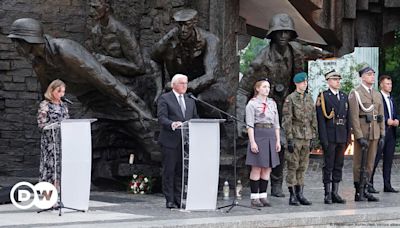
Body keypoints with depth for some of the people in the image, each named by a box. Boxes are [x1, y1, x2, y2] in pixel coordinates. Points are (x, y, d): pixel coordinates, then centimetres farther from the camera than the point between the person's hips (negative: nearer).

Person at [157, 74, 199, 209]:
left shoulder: (190, 101, 20)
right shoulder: (164, 99, 0)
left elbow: (195, 119, 18)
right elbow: (161, 118, -11)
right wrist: (172, 124, -29)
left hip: (185, 142, 5)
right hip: (170, 141, -5)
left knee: (181, 171, 7)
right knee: (169, 171, -2)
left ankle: (178, 199, 11)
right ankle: (170, 200, 2)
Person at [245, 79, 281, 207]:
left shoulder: (272, 103, 15)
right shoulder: (252, 104, -3)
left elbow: (276, 124, 16)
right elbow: (250, 125, -8)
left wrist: (278, 141, 9)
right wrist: (252, 141, -16)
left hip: (271, 136, 6)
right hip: (258, 135, -6)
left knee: (267, 169, 6)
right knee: (257, 168, -4)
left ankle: (263, 196, 11)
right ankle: (254, 197, 0)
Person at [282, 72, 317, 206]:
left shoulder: (309, 99, 12)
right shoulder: (290, 99, -5)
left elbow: (313, 119, 15)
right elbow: (286, 120, -9)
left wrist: (313, 138, 9)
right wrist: (289, 139, -14)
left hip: (307, 137, 5)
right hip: (295, 137, -5)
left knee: (303, 167, 8)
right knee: (293, 167, -3)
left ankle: (300, 194, 14)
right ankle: (292, 196, 1)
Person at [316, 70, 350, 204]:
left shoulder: (344, 96, 14)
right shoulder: (323, 97, -4)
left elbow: (347, 118, 16)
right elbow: (321, 119, -9)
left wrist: (348, 136, 10)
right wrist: (323, 139, -15)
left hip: (341, 136, 6)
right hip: (329, 137, -6)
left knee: (338, 166, 8)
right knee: (328, 166, -2)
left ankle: (335, 193, 13)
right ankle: (327, 194, 3)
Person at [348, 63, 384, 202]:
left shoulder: (377, 95, 15)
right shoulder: (355, 94, -6)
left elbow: (381, 117, 15)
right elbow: (354, 117, -12)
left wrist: (382, 135, 6)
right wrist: (360, 137, -18)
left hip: (375, 134, 6)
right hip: (362, 133, -6)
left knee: (370, 164, 8)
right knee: (359, 164, -1)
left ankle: (365, 190, 14)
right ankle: (358, 192, 3)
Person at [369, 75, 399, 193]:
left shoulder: (391, 99, 20)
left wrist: (395, 121, 2)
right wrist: (387, 121, -16)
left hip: (391, 132, 8)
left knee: (389, 160, 8)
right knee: (375, 159, -8)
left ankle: (387, 185, 11)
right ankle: (369, 184, -5)